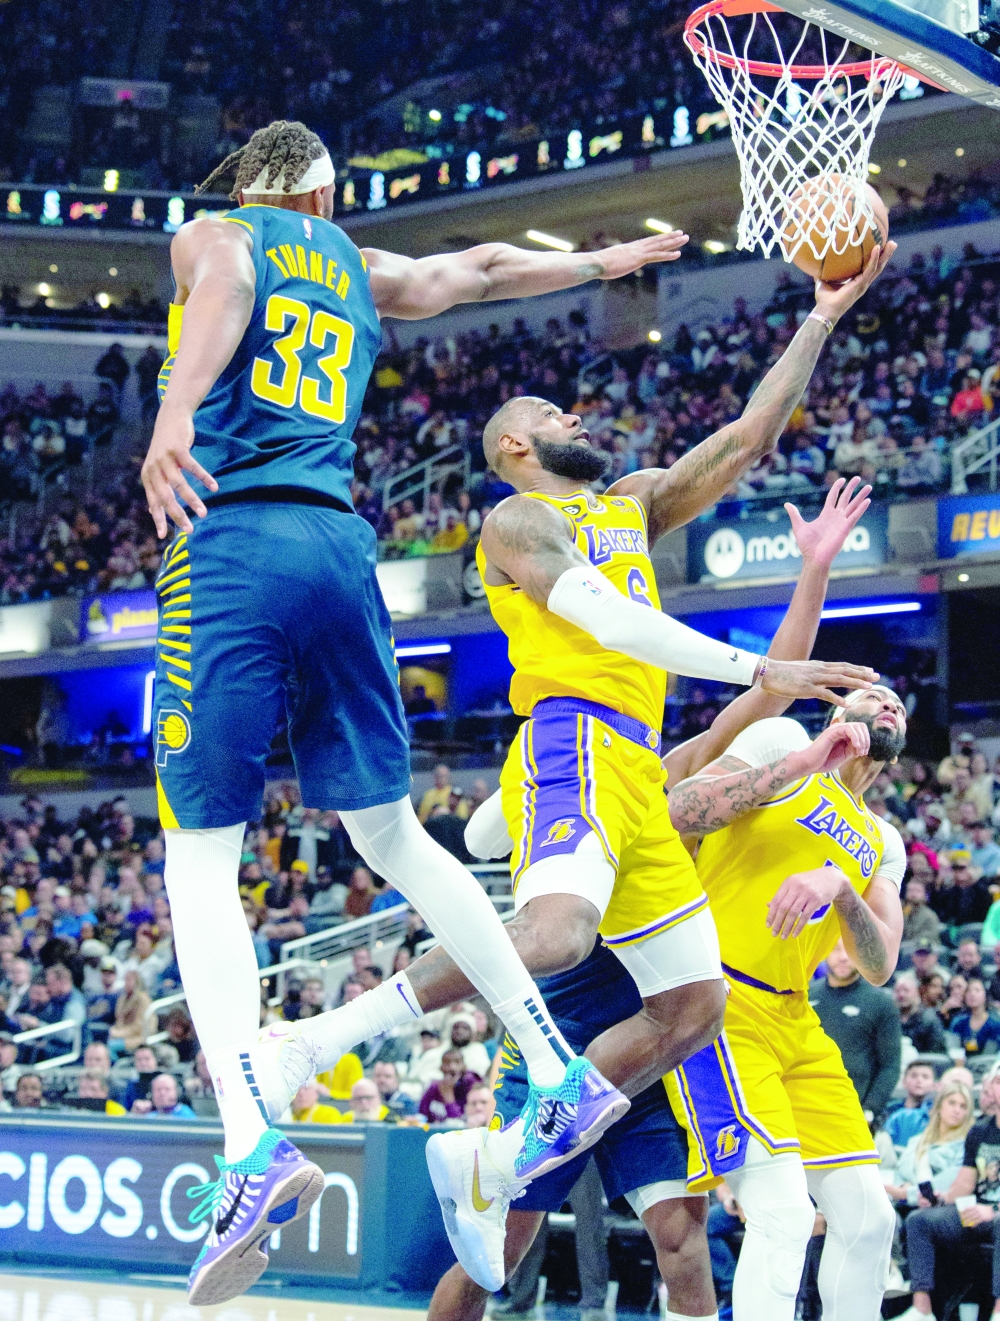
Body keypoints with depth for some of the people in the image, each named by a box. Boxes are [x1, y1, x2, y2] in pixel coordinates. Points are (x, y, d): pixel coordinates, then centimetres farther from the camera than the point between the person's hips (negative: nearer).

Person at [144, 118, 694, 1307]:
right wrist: (602, 263, 56)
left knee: (200, 851, -5)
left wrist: (174, 417, -29)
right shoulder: (359, 270, 25)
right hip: (341, 542, 4)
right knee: (392, 838, 15)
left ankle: (253, 1140, -24)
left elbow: (229, 287, -12)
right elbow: (484, 266, 39)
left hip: (232, 539, -4)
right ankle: (565, 1079, 13)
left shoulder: (210, 234, 12)